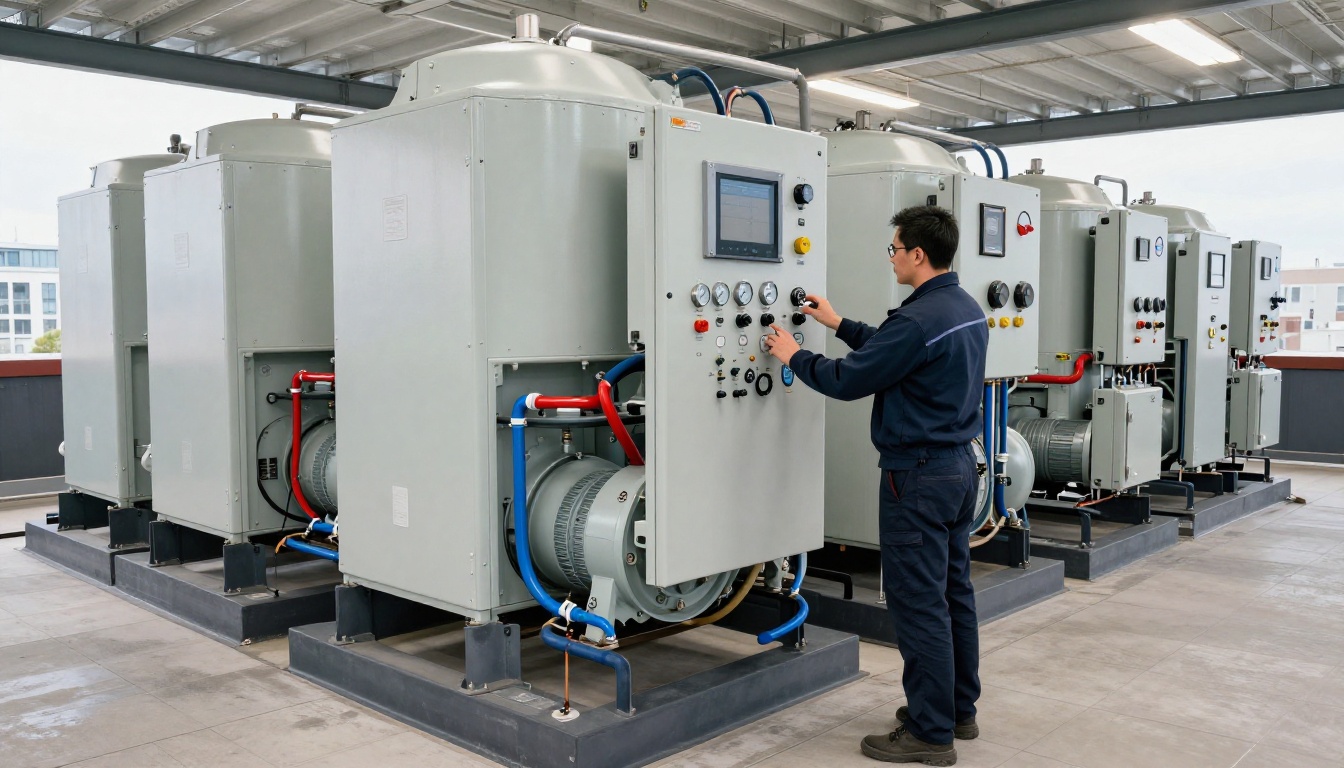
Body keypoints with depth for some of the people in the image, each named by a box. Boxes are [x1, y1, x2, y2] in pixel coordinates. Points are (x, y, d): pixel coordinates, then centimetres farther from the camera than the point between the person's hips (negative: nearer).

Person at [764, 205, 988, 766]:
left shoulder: (919, 319, -22)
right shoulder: (967, 309, 9)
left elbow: (848, 381, -15)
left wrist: (794, 356, 1)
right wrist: (840, 325, 25)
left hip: (917, 474, -10)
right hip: (959, 466, 10)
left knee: (919, 603, -2)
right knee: (954, 592, 17)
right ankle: (959, 709, 29)